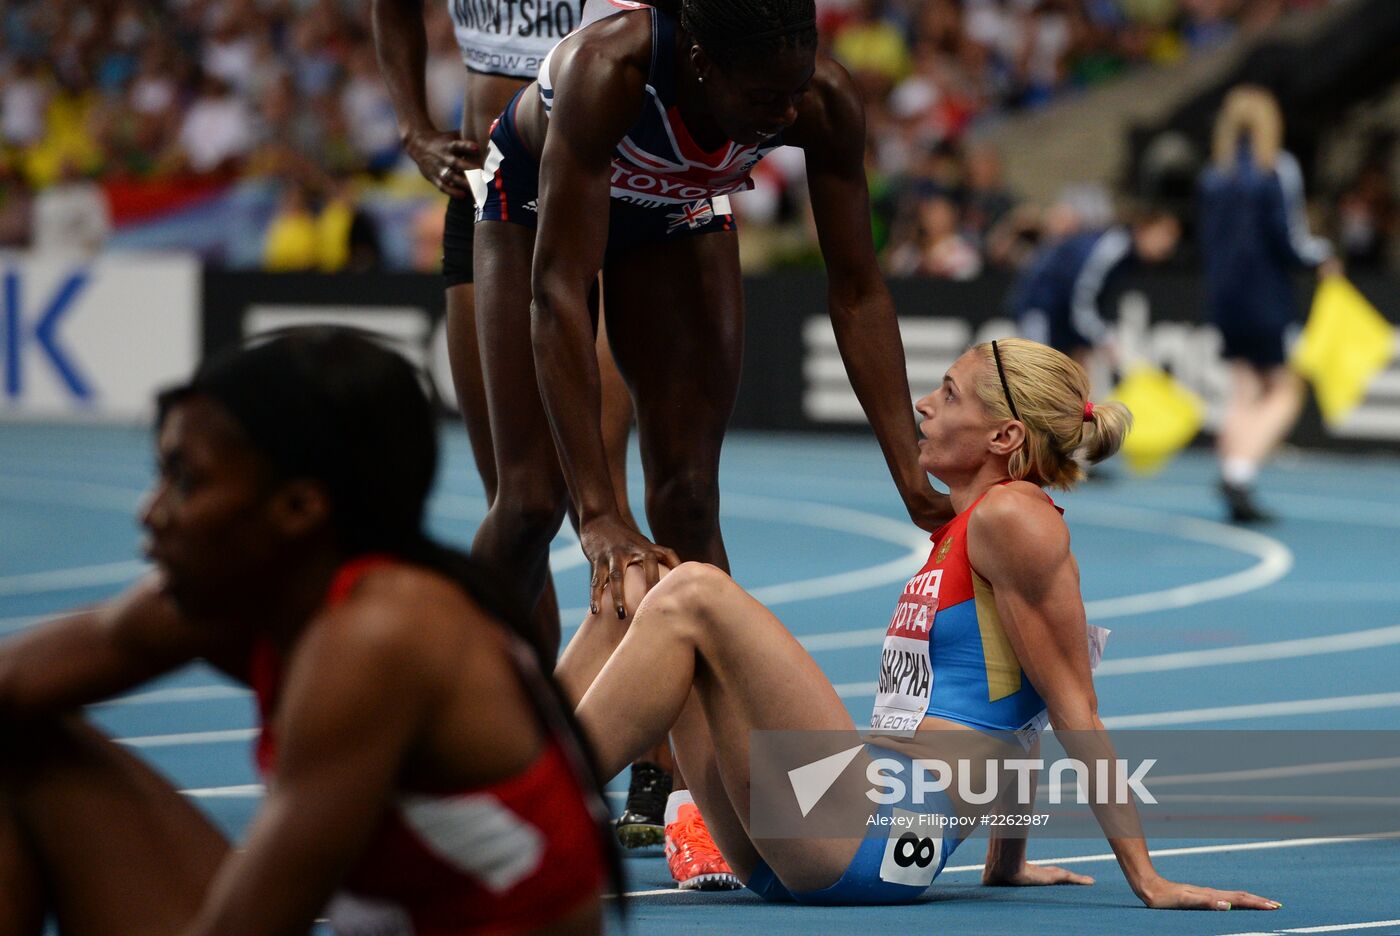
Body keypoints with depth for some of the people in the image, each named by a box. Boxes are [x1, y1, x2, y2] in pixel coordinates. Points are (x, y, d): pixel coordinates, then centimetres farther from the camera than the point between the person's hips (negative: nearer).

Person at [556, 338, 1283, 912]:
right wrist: (1006, 865, 28)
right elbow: (1014, 717, 26)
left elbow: (1073, 708, -9)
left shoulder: (1014, 517, -6)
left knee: (695, 596, -18)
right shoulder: (958, 530, 22)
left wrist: (1148, 880, -10)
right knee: (640, 593, 6)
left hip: (878, 837, -9)